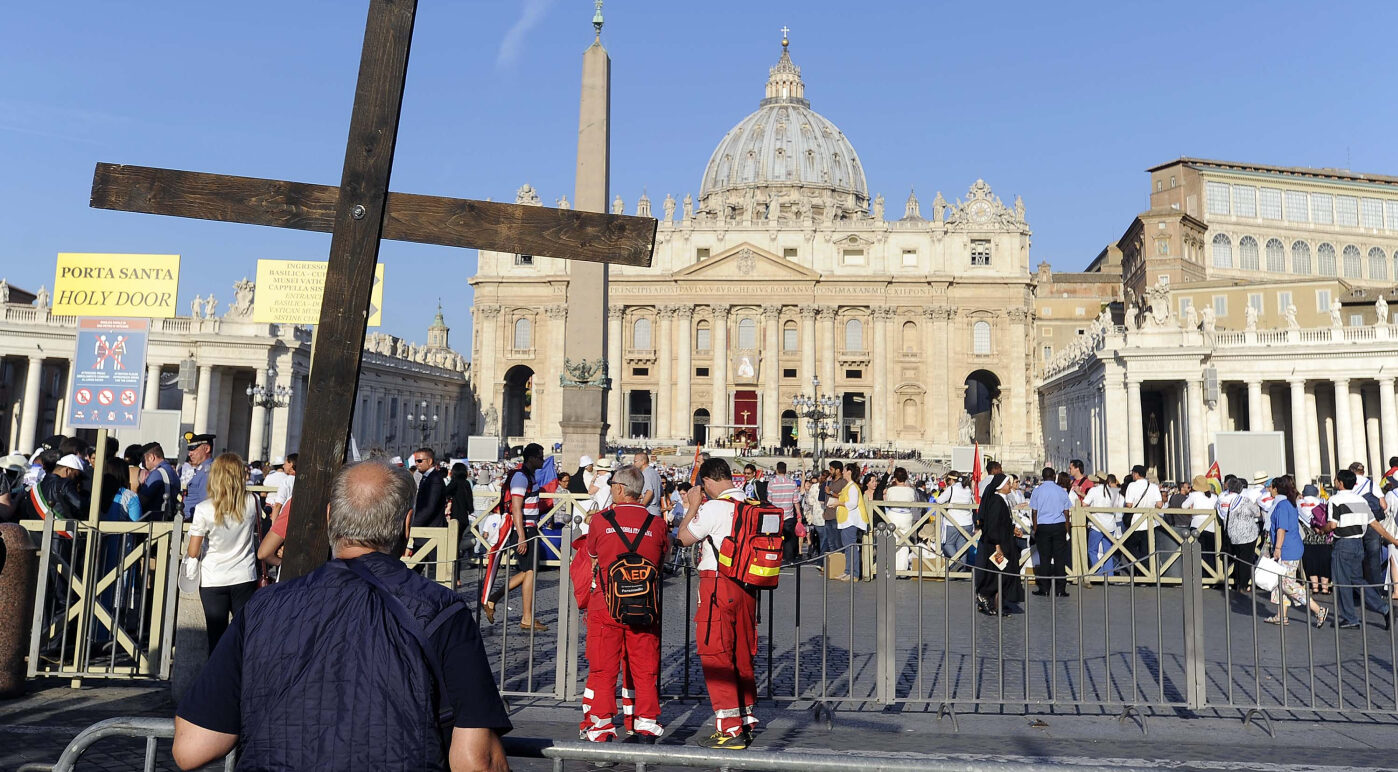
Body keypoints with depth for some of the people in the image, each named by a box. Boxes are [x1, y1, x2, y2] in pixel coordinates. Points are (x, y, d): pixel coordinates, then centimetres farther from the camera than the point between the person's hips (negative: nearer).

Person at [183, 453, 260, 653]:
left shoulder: (204, 509, -13)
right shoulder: (251, 502, -8)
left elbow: (193, 552, -8)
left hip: (213, 580, -1)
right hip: (245, 577, 1)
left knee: (217, 636, 8)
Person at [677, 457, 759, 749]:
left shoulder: (714, 507, -15)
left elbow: (684, 537, -6)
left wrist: (693, 505, 4)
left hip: (717, 584, -8)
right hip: (747, 586, 8)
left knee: (715, 655, 0)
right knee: (743, 654, 16)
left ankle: (729, 730, 1)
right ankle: (746, 722, 25)